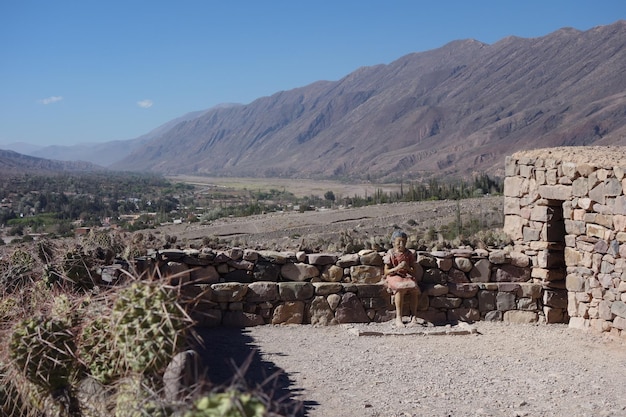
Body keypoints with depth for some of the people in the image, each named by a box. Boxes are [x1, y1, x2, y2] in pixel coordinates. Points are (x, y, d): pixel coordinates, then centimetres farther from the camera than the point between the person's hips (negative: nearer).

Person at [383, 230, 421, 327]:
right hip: (394, 277, -3)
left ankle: (413, 317, -20)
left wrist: (407, 268, -14)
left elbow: (415, 271, 7)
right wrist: (397, 268, -18)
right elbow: (386, 272, -2)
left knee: (414, 289, -29)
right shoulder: (390, 254, 0)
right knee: (401, 289, -36)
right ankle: (398, 318, -31)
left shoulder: (409, 254, 8)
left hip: (407, 277, 3)